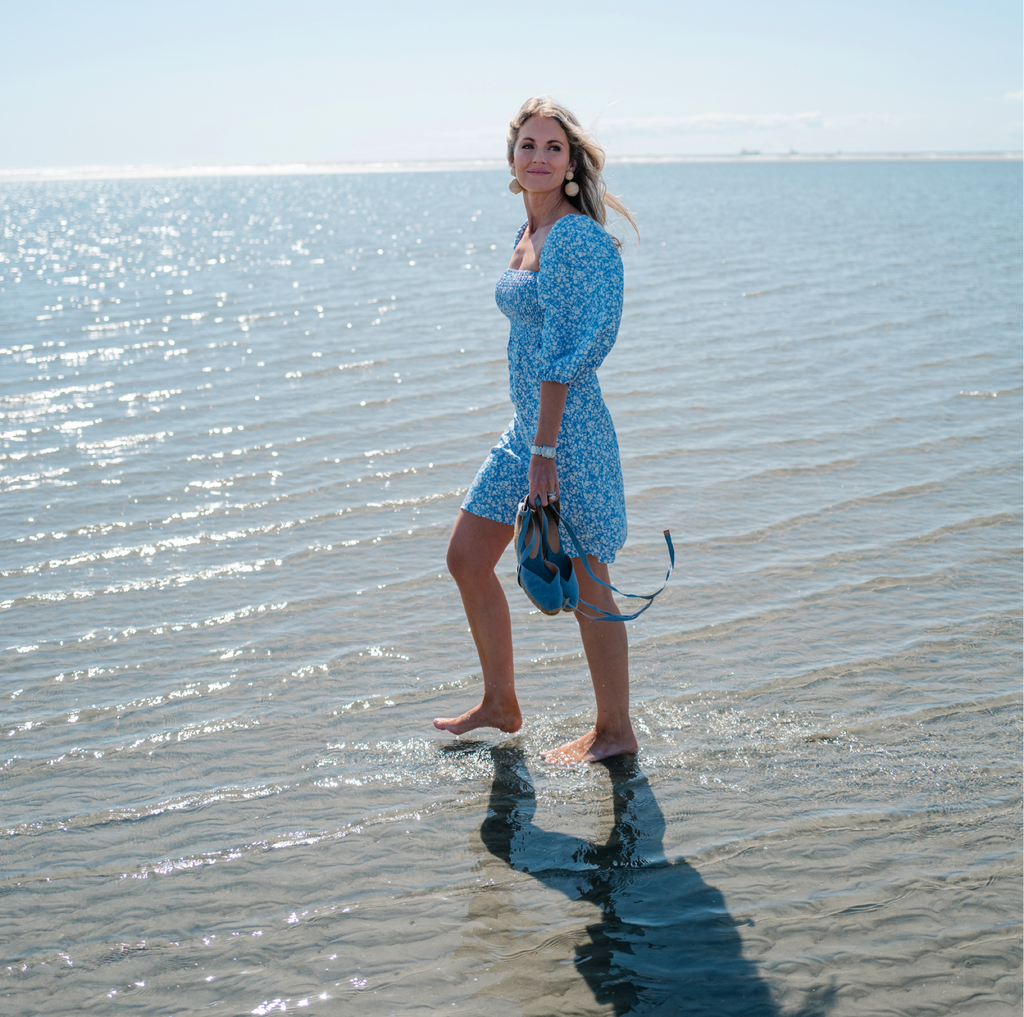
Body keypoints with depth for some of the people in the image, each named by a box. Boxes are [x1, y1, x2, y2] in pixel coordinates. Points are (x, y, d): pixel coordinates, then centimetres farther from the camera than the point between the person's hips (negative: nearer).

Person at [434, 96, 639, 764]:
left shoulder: (573, 236, -16)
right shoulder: (530, 234, 13)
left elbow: (562, 354, -20)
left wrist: (545, 451, -21)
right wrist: (531, 442, 21)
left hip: (570, 426, -10)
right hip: (526, 424, 10)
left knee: (583, 581, 1)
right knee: (467, 558, 14)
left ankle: (615, 732, 17)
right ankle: (500, 704, 30)